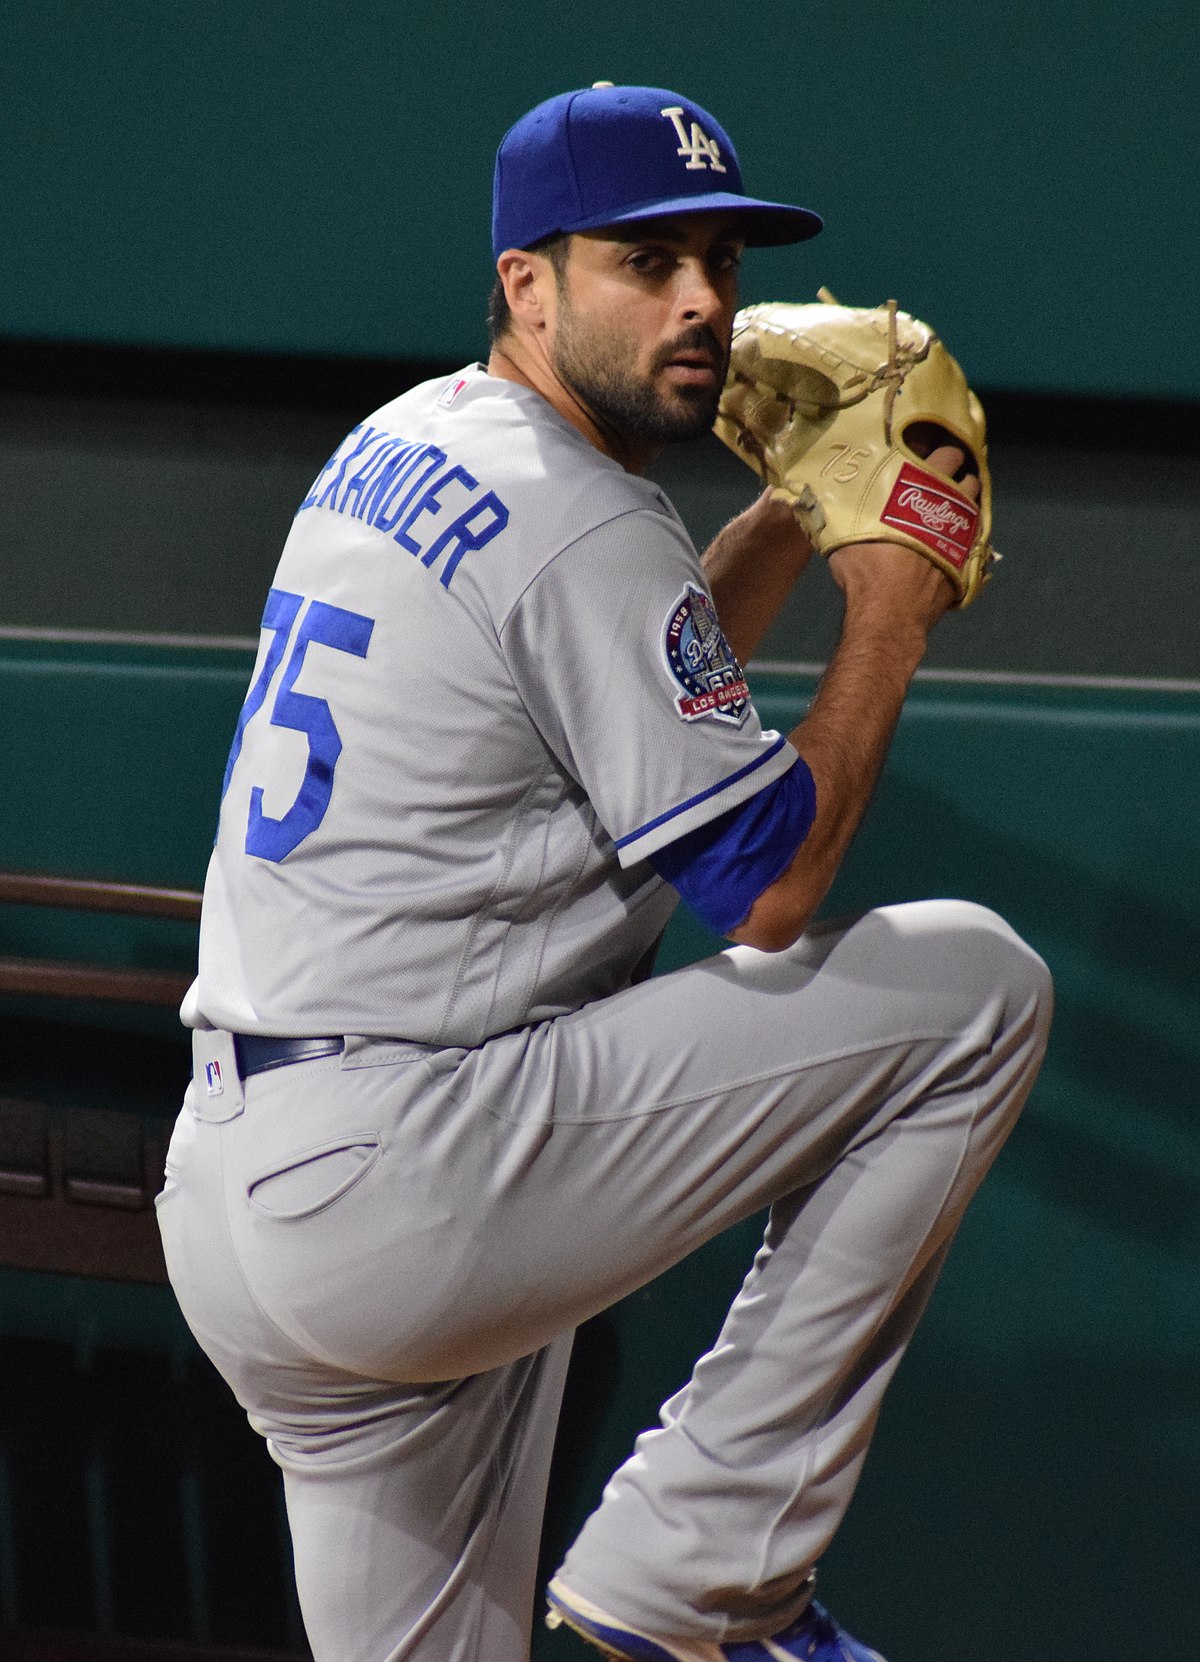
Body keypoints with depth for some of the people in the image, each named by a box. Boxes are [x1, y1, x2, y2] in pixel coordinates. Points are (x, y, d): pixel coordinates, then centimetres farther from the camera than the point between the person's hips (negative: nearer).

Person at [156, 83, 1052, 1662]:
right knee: (977, 979, -4)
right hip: (399, 1195, -10)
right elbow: (769, 896, -11)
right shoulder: (583, 523, -12)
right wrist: (892, 605, -1)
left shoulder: (401, 444, 17)